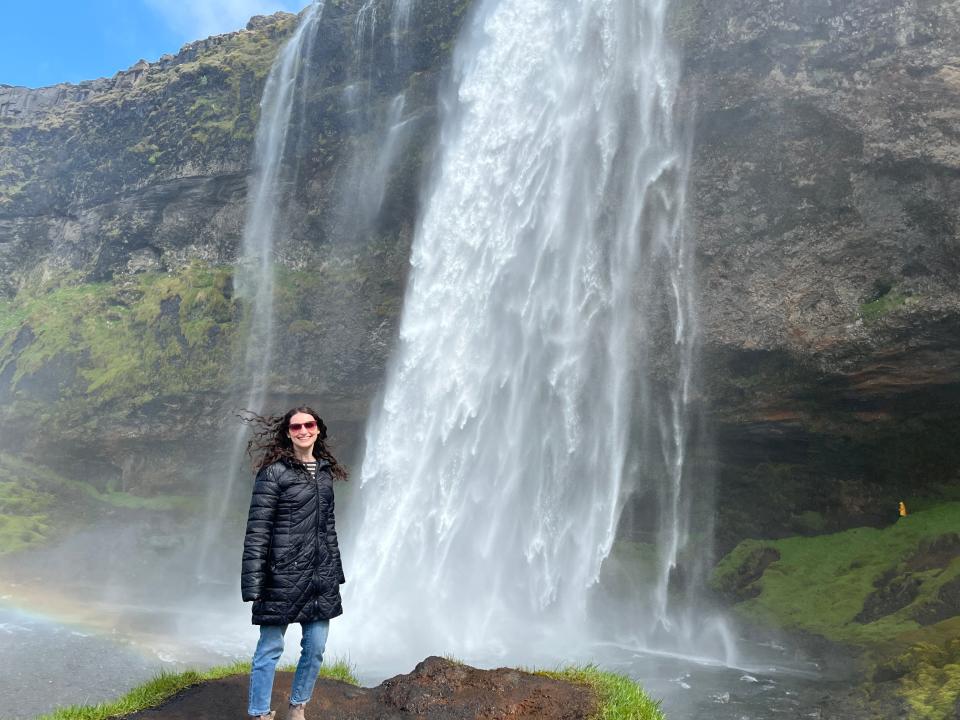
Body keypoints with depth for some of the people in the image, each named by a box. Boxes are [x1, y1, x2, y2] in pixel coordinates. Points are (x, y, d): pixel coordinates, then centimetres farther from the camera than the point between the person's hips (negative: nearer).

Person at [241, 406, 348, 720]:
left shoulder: (324, 471, 10)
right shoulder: (274, 472, -9)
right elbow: (257, 530, -12)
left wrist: (335, 572, 16)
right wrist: (253, 583, -16)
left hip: (321, 577, 6)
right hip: (284, 576, -6)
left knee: (315, 648, 12)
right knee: (270, 649, 5)